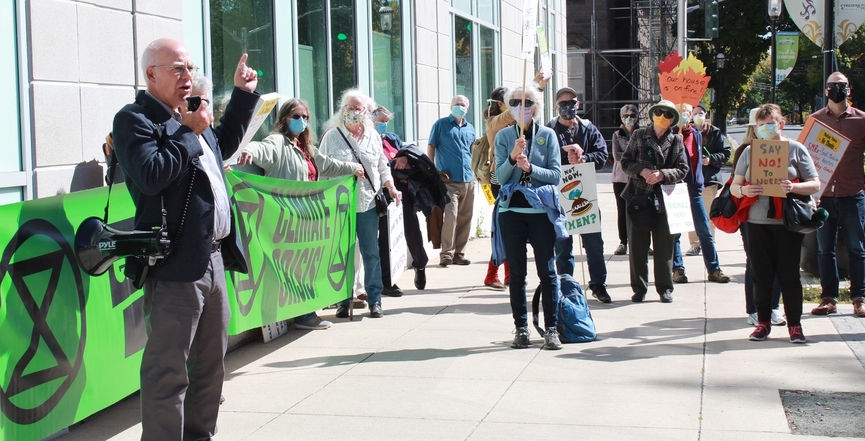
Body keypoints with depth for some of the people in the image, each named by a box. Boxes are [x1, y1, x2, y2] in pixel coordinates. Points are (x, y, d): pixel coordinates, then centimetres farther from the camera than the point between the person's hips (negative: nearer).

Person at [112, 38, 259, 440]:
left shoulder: (188, 117, 19)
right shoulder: (134, 119, -8)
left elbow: (223, 144, 37)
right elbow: (151, 175, -23)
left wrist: (243, 94, 31)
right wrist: (190, 131, -15)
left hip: (213, 258, 10)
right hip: (175, 266, -9)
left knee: (211, 361, 18)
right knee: (168, 370, -7)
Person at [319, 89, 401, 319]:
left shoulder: (373, 136, 10)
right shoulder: (331, 137, 1)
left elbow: (382, 167, 16)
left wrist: (391, 188, 1)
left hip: (368, 204, 2)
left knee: (371, 253, 4)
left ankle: (375, 300, 11)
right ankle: (343, 301, 13)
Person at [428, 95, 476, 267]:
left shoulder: (470, 128, 17)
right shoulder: (441, 124, 2)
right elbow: (431, 147, 1)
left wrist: (474, 170, 14)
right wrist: (433, 170, -6)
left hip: (468, 180, 5)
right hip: (449, 180, -5)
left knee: (465, 218, 7)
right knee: (451, 216, -14)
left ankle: (459, 253, 16)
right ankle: (446, 254, -8)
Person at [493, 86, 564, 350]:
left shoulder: (547, 135, 2)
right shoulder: (503, 136, 5)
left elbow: (556, 174, -3)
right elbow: (500, 176, -1)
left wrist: (530, 168, -16)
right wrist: (512, 157, -17)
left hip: (542, 210, -1)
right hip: (511, 211, 1)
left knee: (547, 271, 1)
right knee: (517, 273, 6)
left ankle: (551, 329, 7)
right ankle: (521, 329, 13)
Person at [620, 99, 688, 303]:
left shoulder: (677, 140, 7)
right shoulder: (639, 135, 7)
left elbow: (683, 170, 1)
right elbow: (625, 162, 4)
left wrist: (661, 174, -15)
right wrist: (642, 171, -14)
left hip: (664, 199, 0)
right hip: (638, 197, 0)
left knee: (664, 245, 4)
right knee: (638, 245, 3)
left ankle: (665, 288, 14)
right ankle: (639, 288, 12)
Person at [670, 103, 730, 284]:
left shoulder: (697, 135, 11)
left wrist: (699, 182, 17)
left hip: (694, 189, 4)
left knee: (705, 232, 3)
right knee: (674, 233, 2)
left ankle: (713, 269, 8)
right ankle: (677, 269, 10)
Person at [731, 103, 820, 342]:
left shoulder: (796, 149, 3)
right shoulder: (749, 150, 9)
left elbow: (815, 185, 0)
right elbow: (734, 186, 10)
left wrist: (793, 187, -19)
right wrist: (744, 190, -13)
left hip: (787, 222, -2)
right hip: (757, 222, 2)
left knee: (789, 274, 1)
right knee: (761, 275, 4)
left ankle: (794, 325, 10)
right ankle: (763, 322, 15)